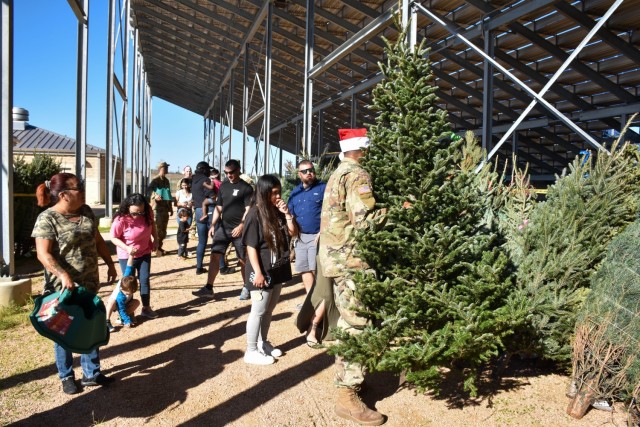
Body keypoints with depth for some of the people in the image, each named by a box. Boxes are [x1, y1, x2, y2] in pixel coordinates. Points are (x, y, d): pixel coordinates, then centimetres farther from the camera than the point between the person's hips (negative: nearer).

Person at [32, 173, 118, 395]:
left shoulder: (86, 212, 4)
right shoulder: (47, 219, -15)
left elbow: (98, 240, 14)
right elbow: (43, 253, -21)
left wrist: (110, 264, 12)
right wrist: (63, 274, -33)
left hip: (89, 283, 6)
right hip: (64, 287, -6)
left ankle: (91, 373, 28)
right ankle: (66, 377, 27)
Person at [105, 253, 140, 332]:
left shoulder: (127, 278, -30)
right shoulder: (120, 297, -40)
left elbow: (129, 267, -24)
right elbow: (122, 310, -33)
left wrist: (131, 255, -27)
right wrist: (128, 321, -34)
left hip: (126, 302, 7)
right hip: (115, 304, -7)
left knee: (136, 302, -18)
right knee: (112, 301, -41)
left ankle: (122, 318, -5)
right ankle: (107, 322, -33)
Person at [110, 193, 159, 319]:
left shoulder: (147, 213, -15)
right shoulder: (120, 220, -27)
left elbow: (152, 224, 7)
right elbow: (114, 238, -16)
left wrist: (155, 239, 0)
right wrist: (127, 248, -29)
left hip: (145, 253, 3)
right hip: (126, 255, -3)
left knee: (144, 280, 10)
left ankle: (146, 308, 23)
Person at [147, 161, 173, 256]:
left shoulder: (166, 181, 16)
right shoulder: (155, 180, -7)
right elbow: (149, 188, -27)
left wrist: (171, 208, 19)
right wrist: (155, 194, -45)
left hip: (165, 208, 7)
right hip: (158, 208, -7)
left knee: (163, 230, 10)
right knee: (158, 228, -7)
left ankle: (159, 247, 20)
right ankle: (156, 248, -1)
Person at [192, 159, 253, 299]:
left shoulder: (246, 188, -6)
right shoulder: (223, 186, 11)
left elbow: (249, 210, -12)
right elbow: (218, 207, 15)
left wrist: (241, 226, -23)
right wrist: (213, 225, 7)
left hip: (239, 229, -5)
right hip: (223, 227, 5)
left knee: (243, 259, 4)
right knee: (214, 255, -2)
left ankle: (246, 287, 20)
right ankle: (209, 288, 1)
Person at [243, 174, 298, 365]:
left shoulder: (278, 212, 5)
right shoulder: (255, 214, -15)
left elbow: (293, 233, 6)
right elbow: (251, 247, -16)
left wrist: (287, 213, -7)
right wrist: (257, 272, -19)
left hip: (277, 269, 7)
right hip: (262, 271, -7)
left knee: (269, 309, 18)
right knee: (258, 311, 2)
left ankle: (262, 343, 34)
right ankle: (251, 351, 14)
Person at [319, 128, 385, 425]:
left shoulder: (338, 173, 17)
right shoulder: (357, 175, -14)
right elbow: (364, 220, -23)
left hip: (336, 254, 10)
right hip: (349, 257, -10)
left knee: (348, 321, 19)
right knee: (357, 324, -7)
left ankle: (346, 377, 31)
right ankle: (347, 397, -1)